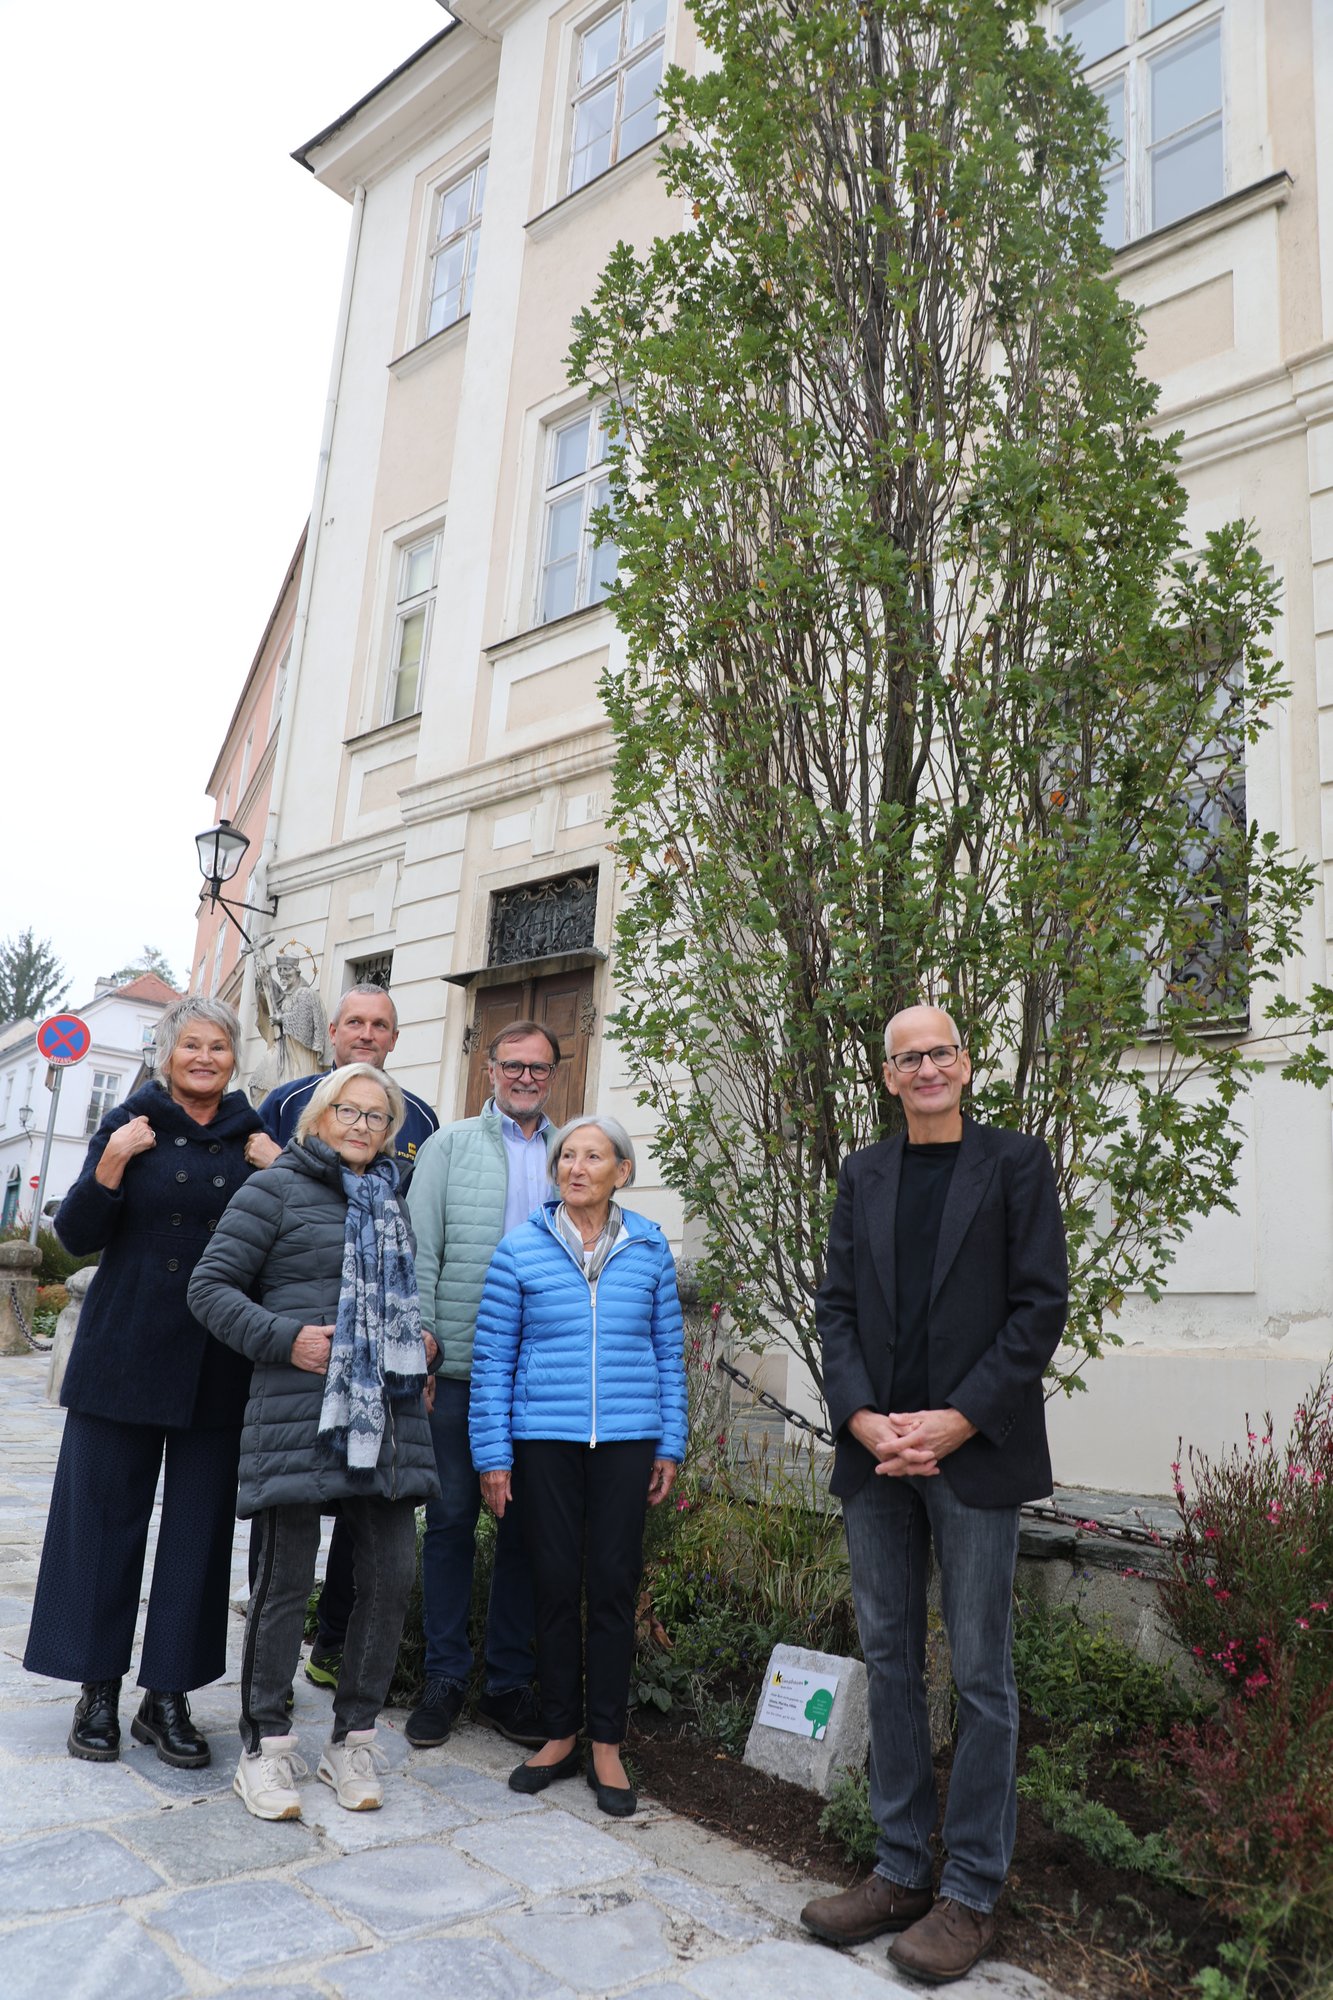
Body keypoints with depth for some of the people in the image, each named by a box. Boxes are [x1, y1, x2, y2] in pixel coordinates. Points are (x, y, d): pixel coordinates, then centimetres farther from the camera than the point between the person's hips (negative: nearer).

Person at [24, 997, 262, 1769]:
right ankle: (98, 1691, 22)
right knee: (107, 1513, 6)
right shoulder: (133, 1123, 1)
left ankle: (168, 1697, 20)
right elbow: (77, 1235, -2)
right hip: (126, 1356, -1)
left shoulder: (255, 1136, 5)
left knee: (201, 1525, 6)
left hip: (219, 1366, 1)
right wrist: (113, 1161, -17)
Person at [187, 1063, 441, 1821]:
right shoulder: (276, 1190, 1)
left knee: (393, 1572, 4)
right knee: (288, 1578, 2)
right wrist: (284, 1338, -13)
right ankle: (265, 1745, 19)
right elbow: (212, 1285, -3)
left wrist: (426, 1345, 10)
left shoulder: (392, 1203, 18)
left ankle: (354, 1737, 21)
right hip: (299, 1408, -5)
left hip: (389, 1410, 6)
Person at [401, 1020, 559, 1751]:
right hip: (462, 1363, -1)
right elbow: (422, 1248, 2)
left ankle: (509, 1683, 22)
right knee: (451, 1518, 6)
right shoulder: (451, 1145, 6)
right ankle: (444, 1679, 20)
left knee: (526, 1526, 9)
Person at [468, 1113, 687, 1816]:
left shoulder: (649, 1248, 4)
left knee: (614, 1586, 4)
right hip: (544, 1440, 0)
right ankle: (560, 1736, 25)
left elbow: (668, 1351, 8)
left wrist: (670, 1445, 6)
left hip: (626, 1440, 1)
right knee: (556, 1584, 7)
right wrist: (492, 1454, -1)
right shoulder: (520, 1250, 0)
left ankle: (606, 1746, 19)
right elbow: (492, 1358, 1)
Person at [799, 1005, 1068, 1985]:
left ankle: (972, 1892, 18)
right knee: (891, 1662, 12)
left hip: (974, 1455, -4)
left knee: (980, 1674, 4)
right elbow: (837, 1305, 7)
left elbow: (1041, 1304, -7)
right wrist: (865, 1419, -8)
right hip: (875, 1455, 4)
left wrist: (954, 1422, -14)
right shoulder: (863, 1173, 11)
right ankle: (902, 1871, 25)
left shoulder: (1015, 1162, 0)